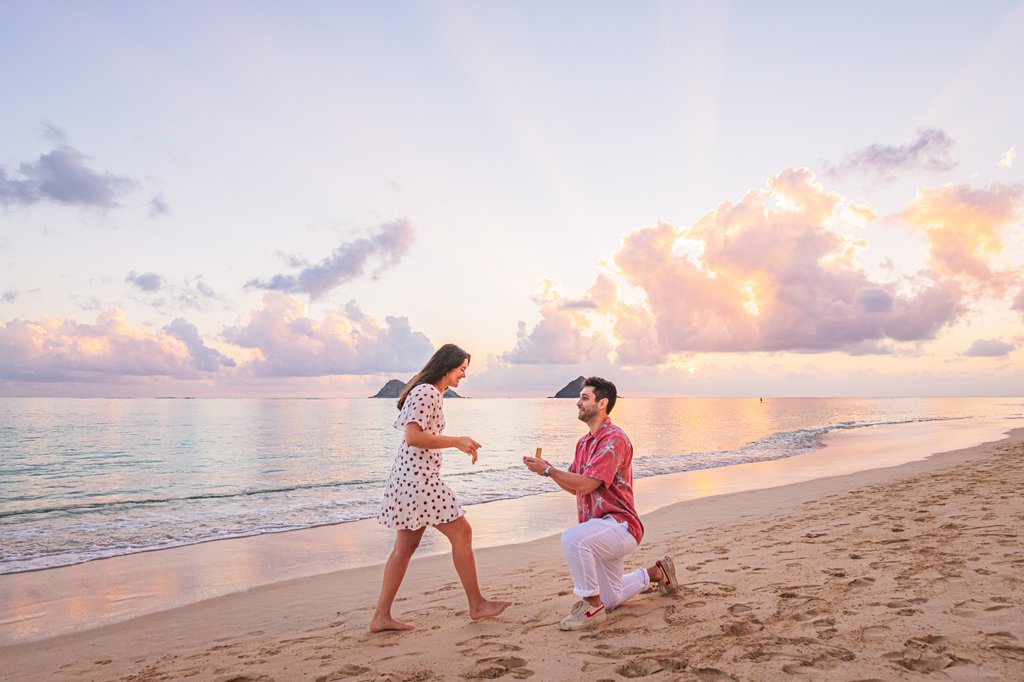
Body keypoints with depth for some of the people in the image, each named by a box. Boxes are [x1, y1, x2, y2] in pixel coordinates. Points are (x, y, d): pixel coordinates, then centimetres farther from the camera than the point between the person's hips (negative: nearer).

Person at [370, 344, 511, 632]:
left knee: (405, 546, 11)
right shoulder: (426, 392, -14)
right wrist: (456, 441, -17)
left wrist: (460, 445, 15)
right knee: (461, 533, -1)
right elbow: (413, 437, -21)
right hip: (419, 477, -11)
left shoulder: (431, 393, 19)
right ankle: (477, 605, 11)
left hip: (410, 476, 11)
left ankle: (381, 616, 15)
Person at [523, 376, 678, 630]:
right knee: (609, 601, 18)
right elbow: (573, 487, 12)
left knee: (572, 538, -37)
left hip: (619, 524, -9)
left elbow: (586, 484, -26)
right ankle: (656, 572, 39)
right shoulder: (584, 442, 12)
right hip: (600, 529, 10)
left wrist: (548, 470, -19)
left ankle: (592, 605, -19)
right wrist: (547, 468, -4)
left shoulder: (613, 439, -19)